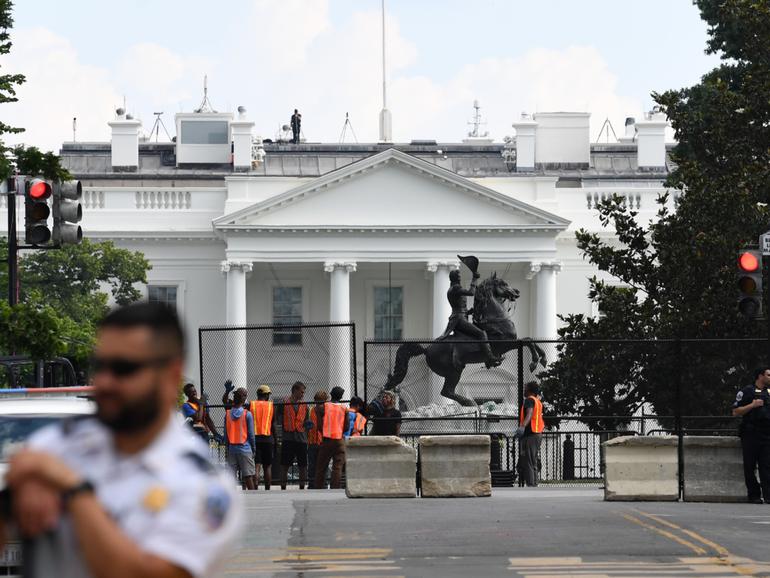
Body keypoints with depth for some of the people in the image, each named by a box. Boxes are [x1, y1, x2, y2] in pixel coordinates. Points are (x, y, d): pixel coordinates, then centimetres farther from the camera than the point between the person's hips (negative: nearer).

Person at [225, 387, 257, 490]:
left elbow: (226, 433, 6)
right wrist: (254, 449, 4)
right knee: (249, 476, 1)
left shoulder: (227, 414, 2)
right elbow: (251, 434, -5)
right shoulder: (247, 414, -8)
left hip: (232, 448, 3)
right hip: (245, 449, -3)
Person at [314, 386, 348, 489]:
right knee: (337, 467, -1)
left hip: (326, 439, 0)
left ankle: (318, 488, 6)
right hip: (339, 440, 0)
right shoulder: (344, 409, 3)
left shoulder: (322, 408, 1)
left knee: (321, 467, 7)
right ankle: (334, 488, -9)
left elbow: (319, 425, -2)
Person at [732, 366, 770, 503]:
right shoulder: (747, 391, 0)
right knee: (750, 467, 0)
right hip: (750, 434, -4)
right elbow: (735, 411, -4)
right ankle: (754, 495, 7)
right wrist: (752, 405, -13)